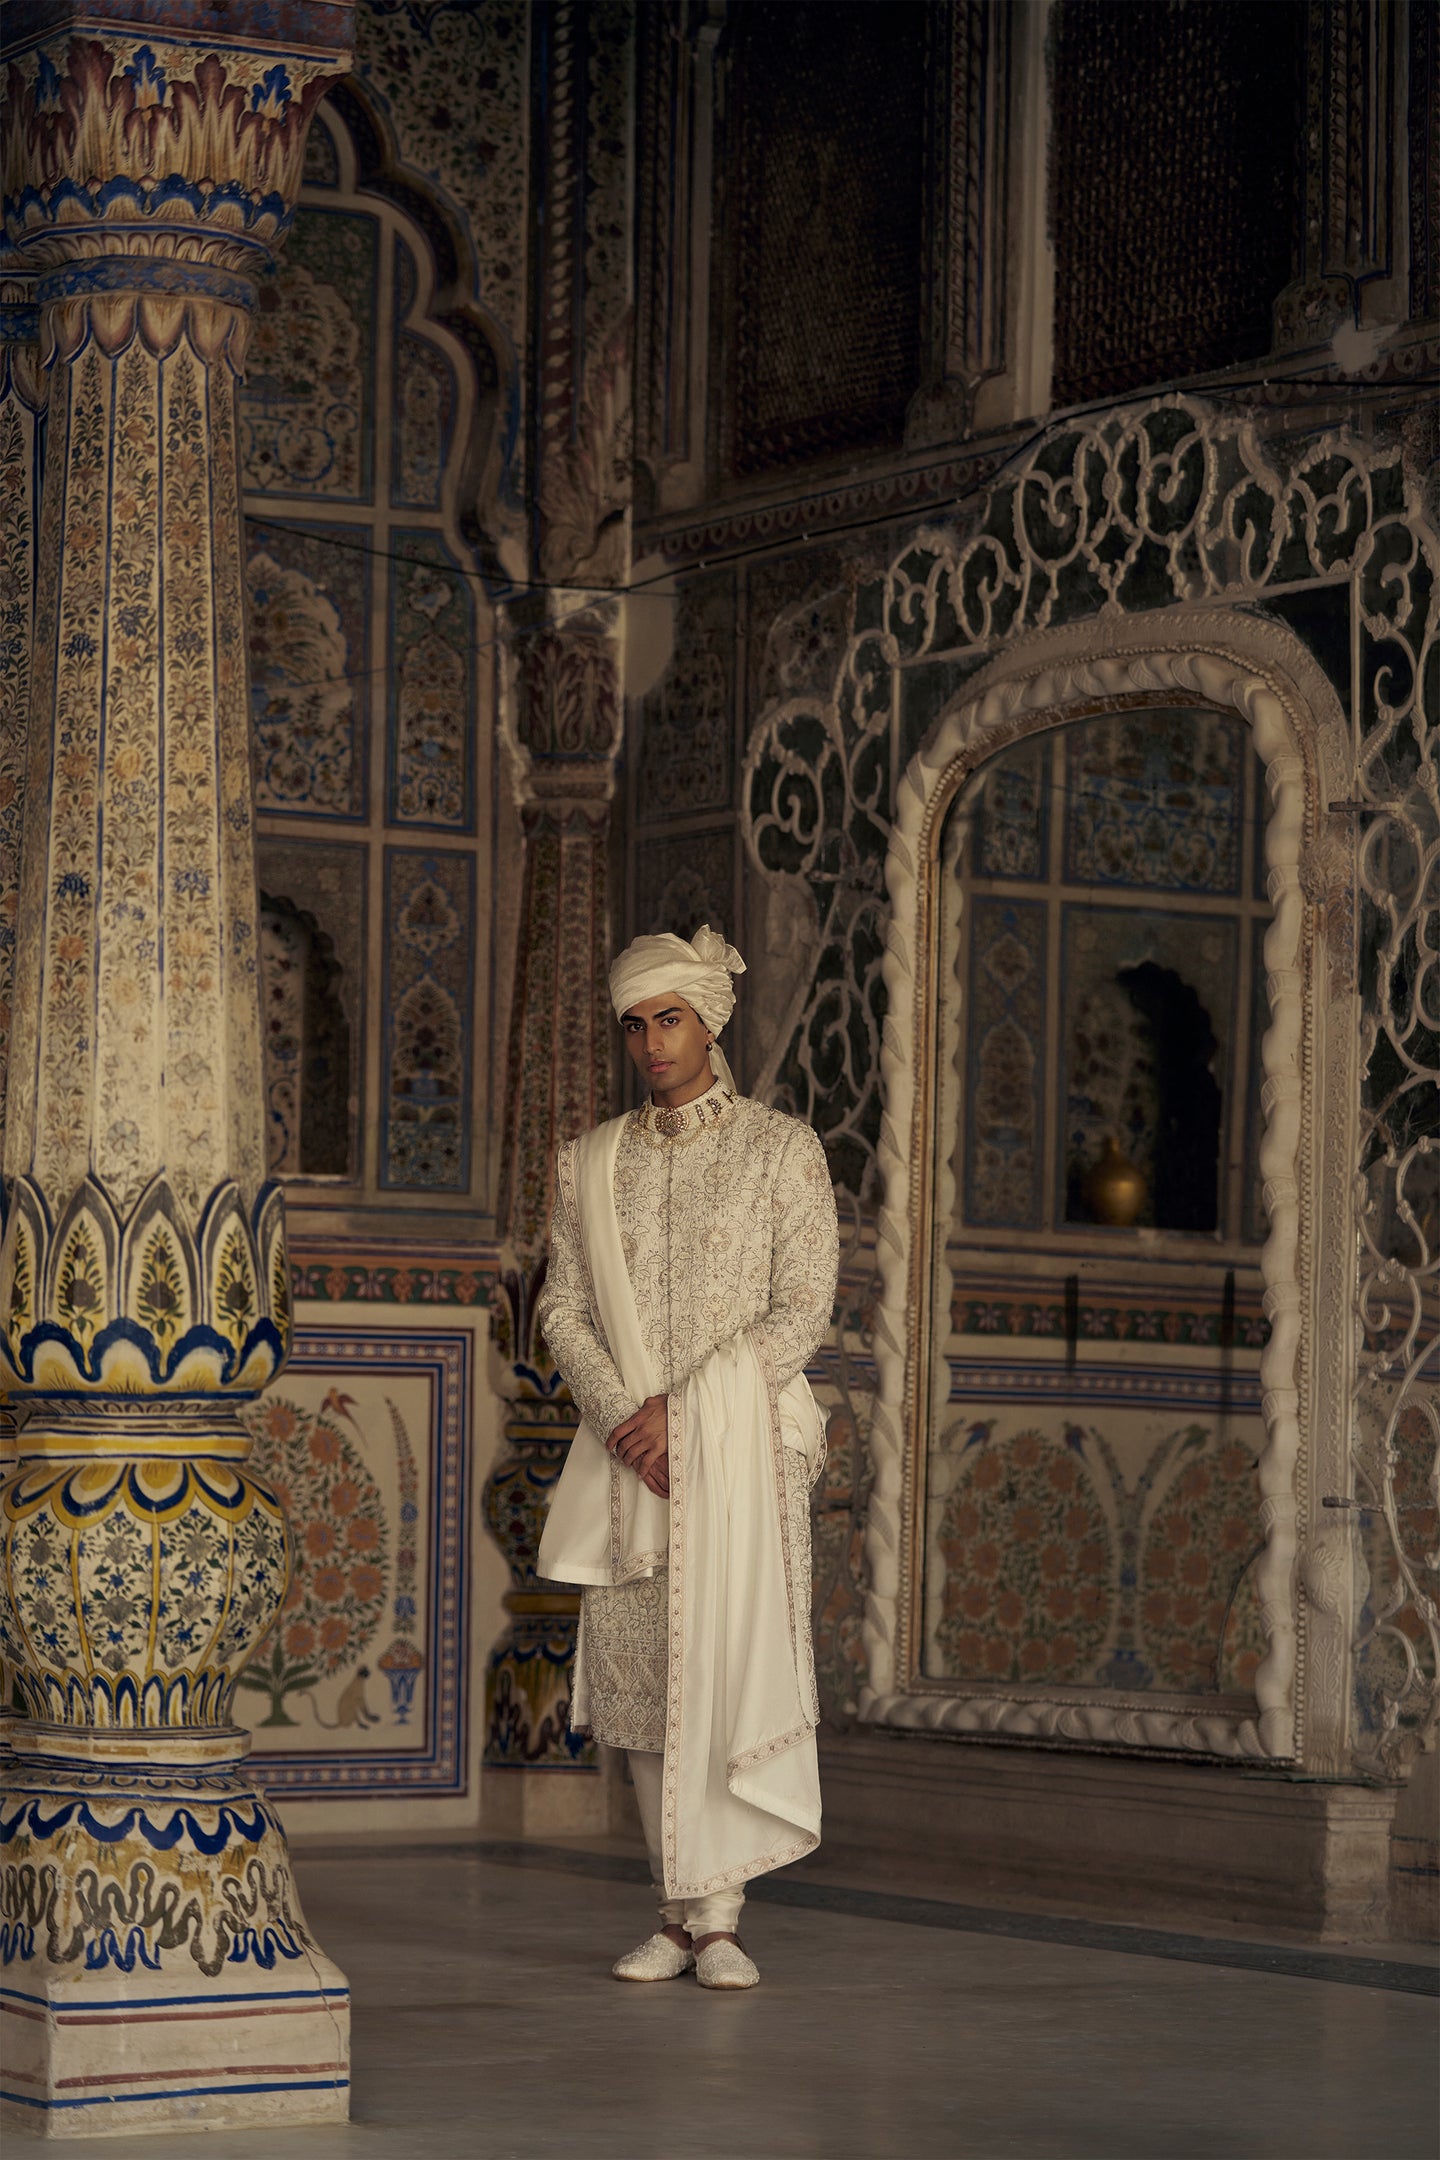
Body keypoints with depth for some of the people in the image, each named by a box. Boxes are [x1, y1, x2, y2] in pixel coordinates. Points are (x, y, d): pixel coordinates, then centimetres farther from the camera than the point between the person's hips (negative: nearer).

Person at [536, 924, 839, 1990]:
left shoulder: (783, 1148, 2)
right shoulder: (593, 1161, 13)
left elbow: (804, 1310, -5)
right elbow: (563, 1305, 9)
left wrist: (684, 1409, -12)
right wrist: (621, 1411, -9)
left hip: (742, 1445, -3)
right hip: (628, 1453, 3)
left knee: (732, 1662, -11)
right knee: (639, 1679, 1)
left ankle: (718, 1914, -7)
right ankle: (680, 1913, 7)